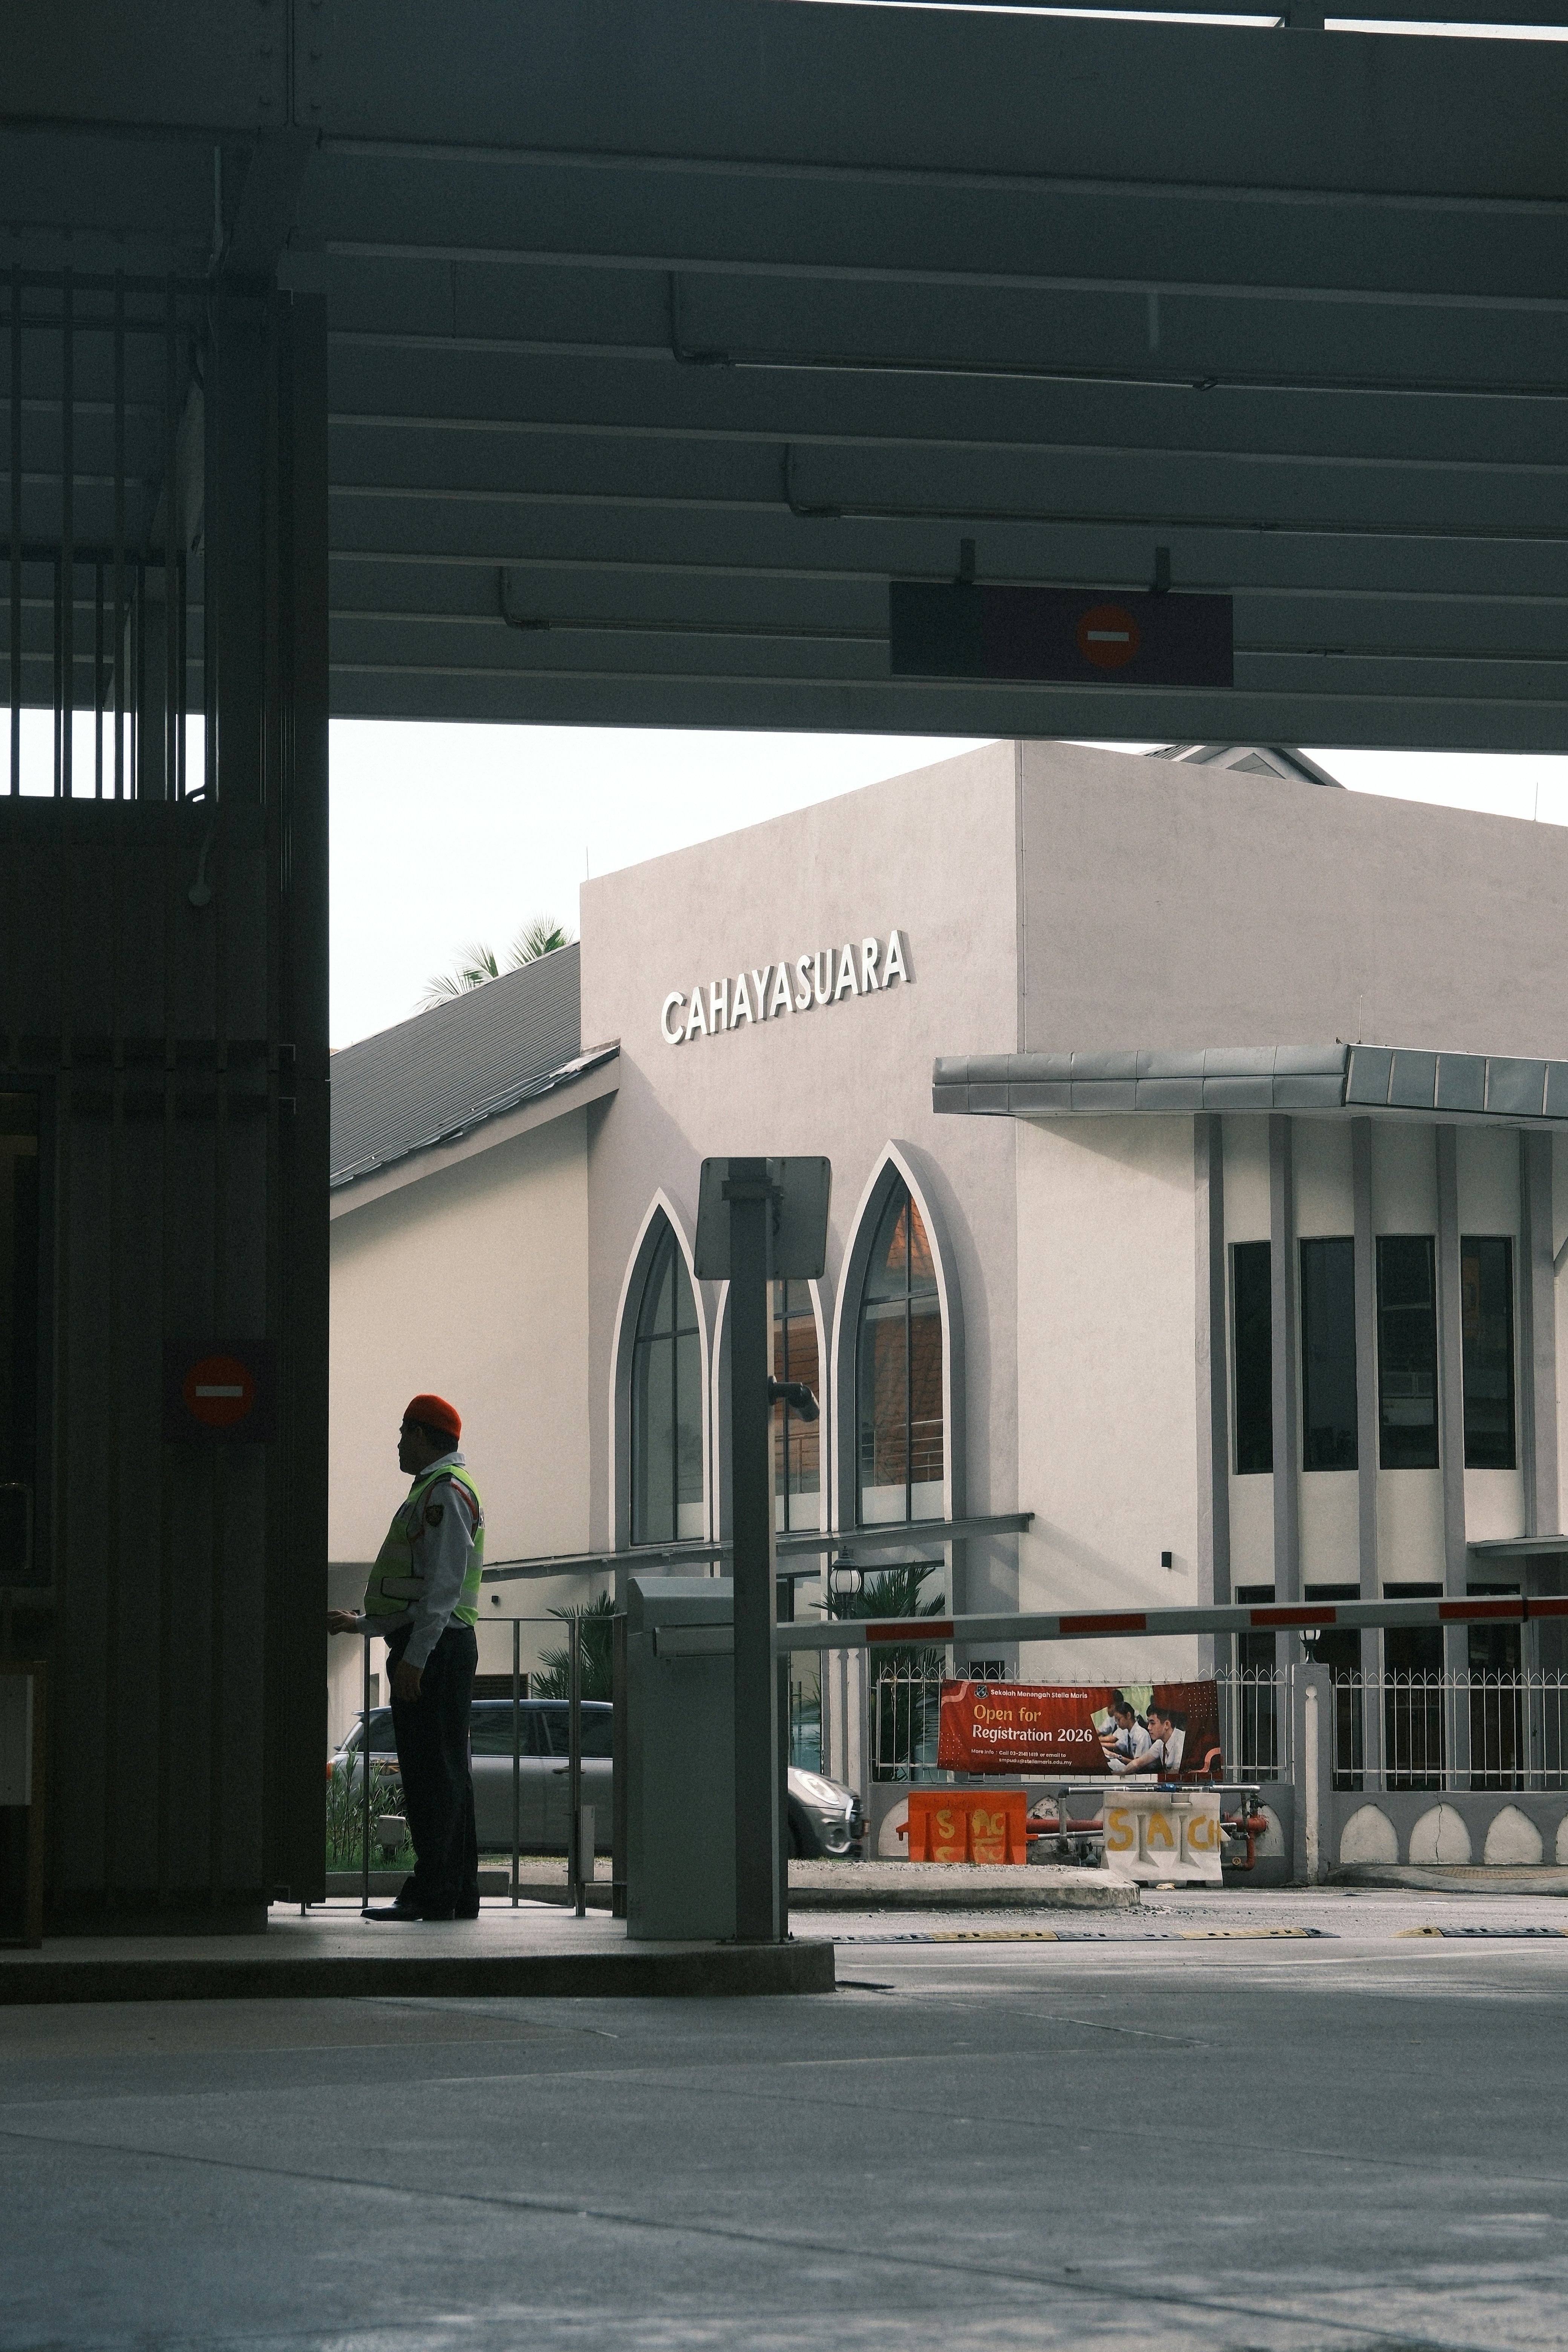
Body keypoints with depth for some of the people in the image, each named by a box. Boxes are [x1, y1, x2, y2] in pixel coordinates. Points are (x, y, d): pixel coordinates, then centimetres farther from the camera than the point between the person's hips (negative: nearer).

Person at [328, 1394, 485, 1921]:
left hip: (435, 1649, -11)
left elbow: (442, 1585, -19)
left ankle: (434, 1893, -14)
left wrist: (415, 1656, -23)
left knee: (435, 1770, -12)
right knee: (444, 1773, 10)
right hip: (431, 1647, 11)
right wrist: (361, 1623, 30)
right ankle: (457, 1895, 11)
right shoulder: (434, 1492, 24)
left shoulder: (445, 1492, -10)